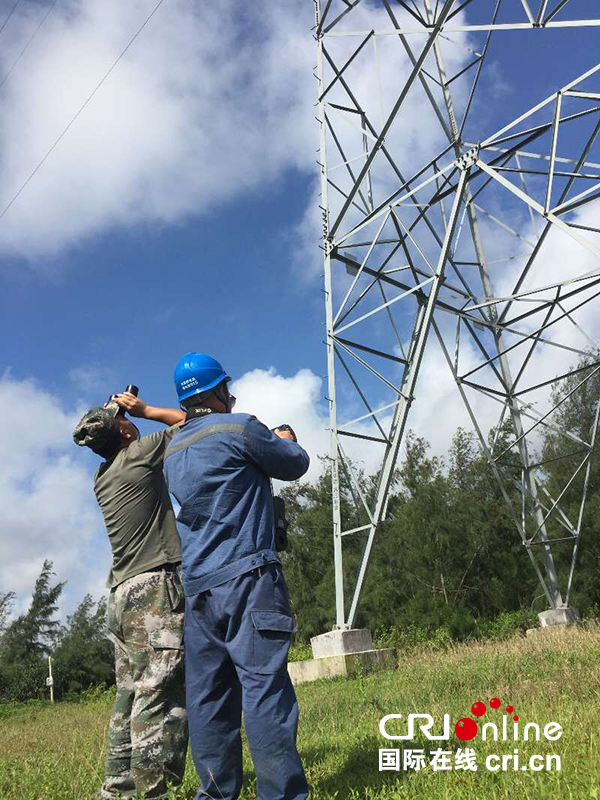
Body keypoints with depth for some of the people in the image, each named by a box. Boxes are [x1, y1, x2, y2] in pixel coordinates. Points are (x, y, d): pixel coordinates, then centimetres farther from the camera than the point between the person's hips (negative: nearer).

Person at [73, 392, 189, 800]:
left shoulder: (102, 477, 17)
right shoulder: (139, 453, -4)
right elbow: (189, 421, 5)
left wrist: (125, 411, 27)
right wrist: (145, 409, 15)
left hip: (122, 592, 9)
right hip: (155, 586, -9)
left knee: (130, 694, 12)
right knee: (160, 694, -11)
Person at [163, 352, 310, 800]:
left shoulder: (172, 452, 16)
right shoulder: (239, 428, -5)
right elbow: (296, 466, 6)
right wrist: (286, 440, 27)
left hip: (196, 586, 7)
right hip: (245, 577, -7)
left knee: (207, 694, 10)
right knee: (264, 684, -7)